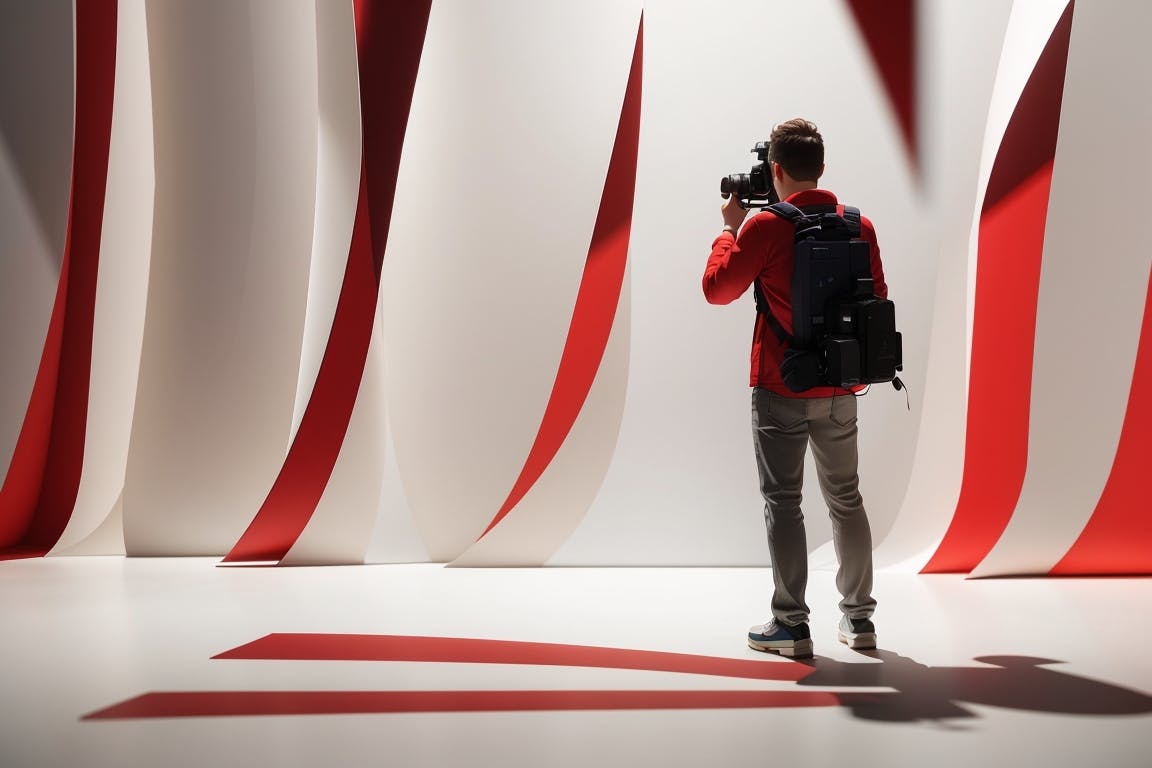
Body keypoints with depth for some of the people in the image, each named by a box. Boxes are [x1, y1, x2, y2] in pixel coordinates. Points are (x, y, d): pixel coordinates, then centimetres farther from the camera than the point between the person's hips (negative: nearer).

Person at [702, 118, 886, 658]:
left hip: (782, 389, -5)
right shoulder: (859, 225, 3)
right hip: (840, 390, 5)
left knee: (782, 501, 2)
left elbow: (717, 289, -2)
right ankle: (858, 617, 22)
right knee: (846, 498, 15)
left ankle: (791, 624, 4)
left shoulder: (766, 226, -11)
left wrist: (730, 228, 8)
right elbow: (877, 300, 11)